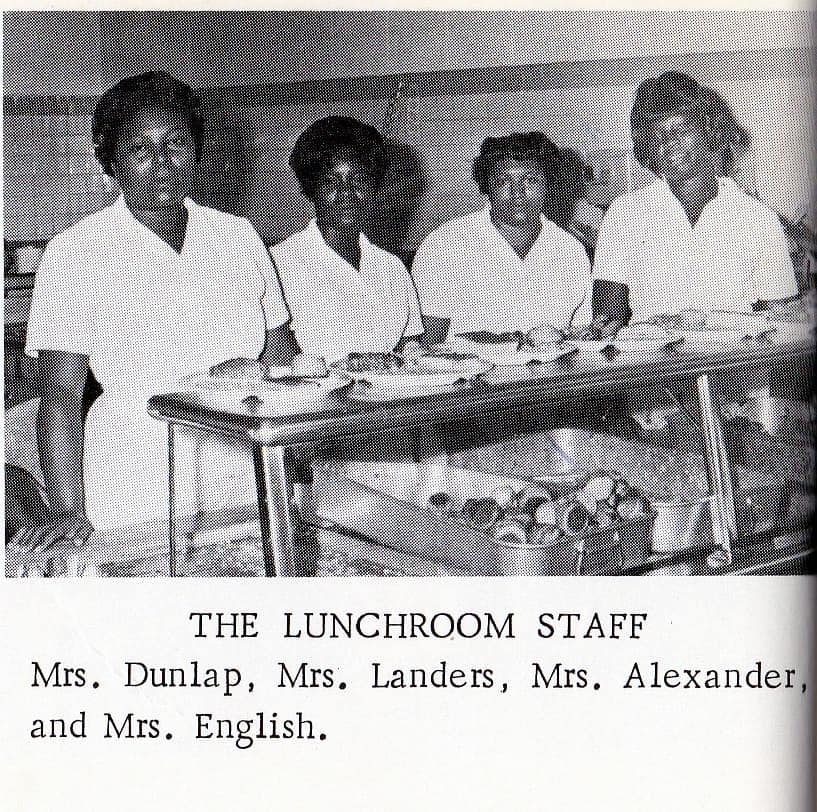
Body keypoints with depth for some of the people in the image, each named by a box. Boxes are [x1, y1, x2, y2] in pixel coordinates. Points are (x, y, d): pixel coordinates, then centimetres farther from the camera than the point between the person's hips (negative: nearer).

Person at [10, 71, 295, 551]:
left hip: (246, 494, 3)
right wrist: (68, 511, -17)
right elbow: (62, 396, -7)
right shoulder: (75, 253, -2)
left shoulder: (239, 236, 10)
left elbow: (282, 359, 14)